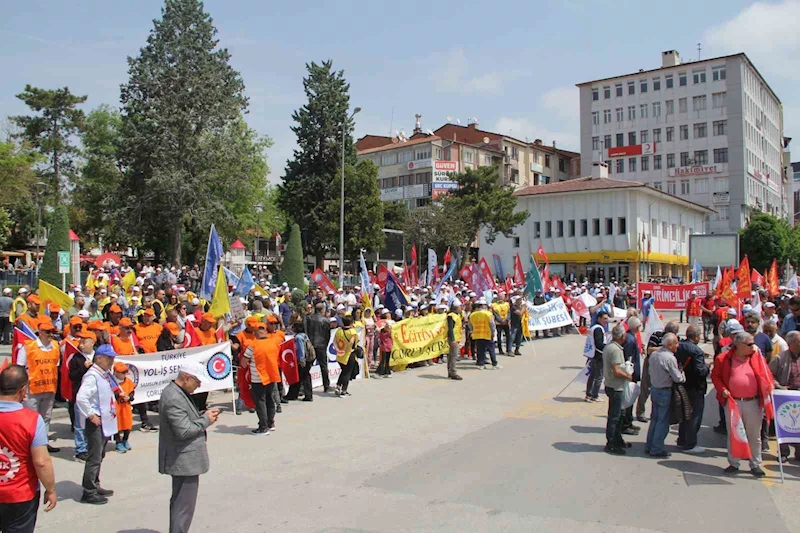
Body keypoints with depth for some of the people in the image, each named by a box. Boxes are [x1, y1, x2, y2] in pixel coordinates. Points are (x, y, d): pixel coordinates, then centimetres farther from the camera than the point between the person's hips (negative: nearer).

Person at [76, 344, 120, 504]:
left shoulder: (106, 374, 10)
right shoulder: (92, 376, -19)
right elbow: (81, 398, -30)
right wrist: (91, 415, -22)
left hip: (105, 421, 10)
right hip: (95, 423, -10)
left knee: (100, 455, 19)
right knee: (94, 458, -4)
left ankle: (95, 486, 31)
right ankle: (88, 493, 5)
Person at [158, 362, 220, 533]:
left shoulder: (177, 392, 9)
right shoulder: (174, 398, -24)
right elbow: (184, 431, -27)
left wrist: (204, 415, 4)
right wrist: (206, 420, -15)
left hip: (182, 459, 11)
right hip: (184, 460, -11)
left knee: (179, 501, 20)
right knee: (184, 505, -3)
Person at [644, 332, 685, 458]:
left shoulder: (653, 354, 2)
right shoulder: (670, 358, -21)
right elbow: (678, 378, -16)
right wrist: (683, 373, 3)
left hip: (653, 389, 8)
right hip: (664, 392, -8)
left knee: (654, 418, 16)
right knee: (663, 421, 2)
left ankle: (649, 446, 22)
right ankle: (656, 449, 6)